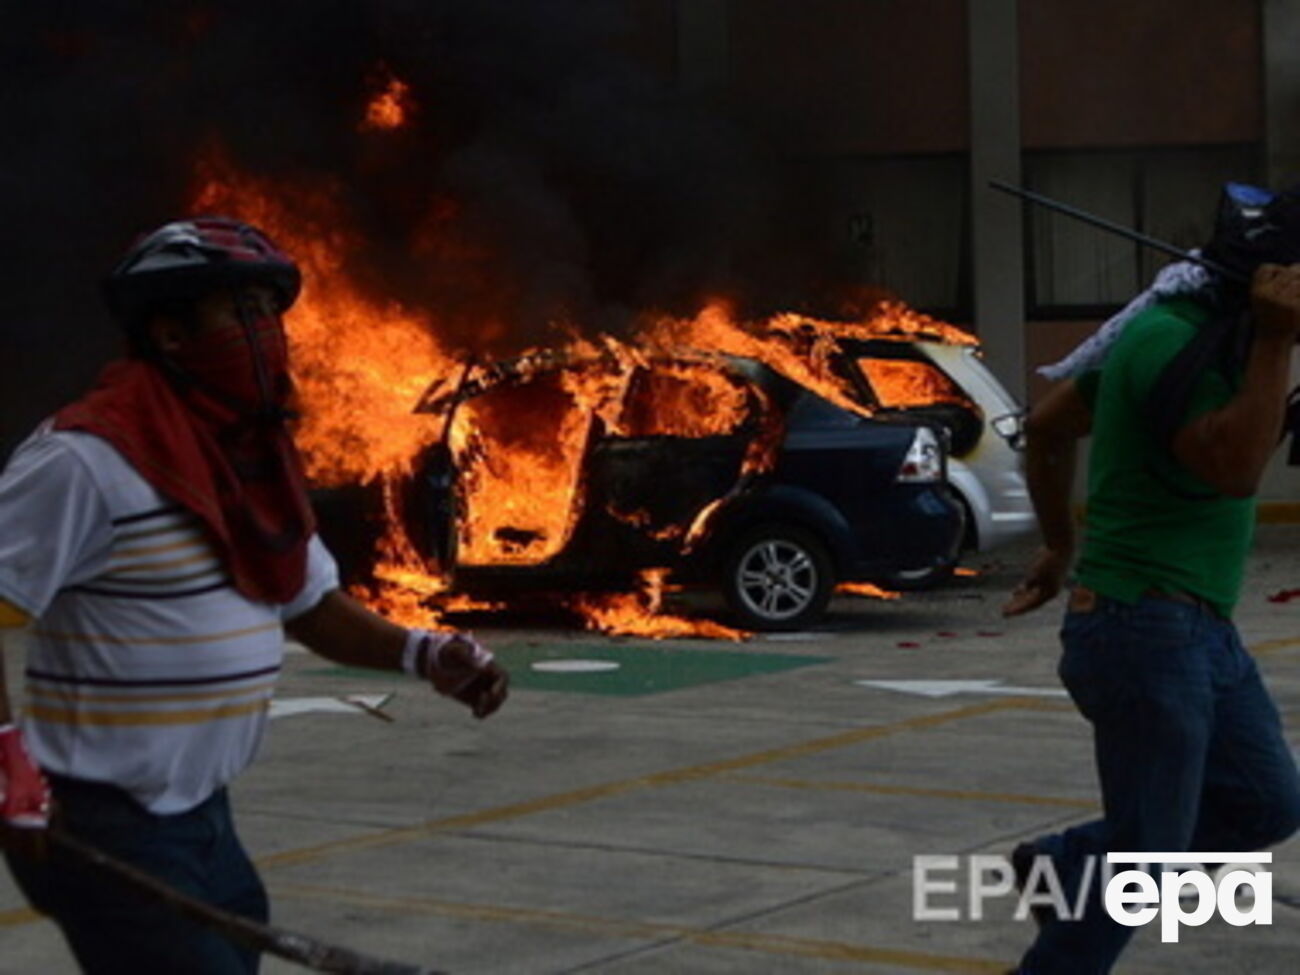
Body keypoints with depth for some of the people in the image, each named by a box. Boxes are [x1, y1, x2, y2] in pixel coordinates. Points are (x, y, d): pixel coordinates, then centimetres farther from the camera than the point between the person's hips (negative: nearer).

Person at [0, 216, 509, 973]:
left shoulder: (257, 463, 10)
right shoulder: (86, 458, -18)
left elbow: (312, 606, 18)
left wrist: (422, 653, 1)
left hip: (202, 817, 9)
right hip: (99, 826, -9)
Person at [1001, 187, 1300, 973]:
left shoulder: (1195, 331, 12)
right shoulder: (1175, 341, -18)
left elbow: (1048, 427, 21)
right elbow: (1236, 468, -28)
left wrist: (1061, 545, 30)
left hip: (1198, 630, 10)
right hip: (1148, 632, -10)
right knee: (1145, 858, -4)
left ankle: (1061, 870, 23)